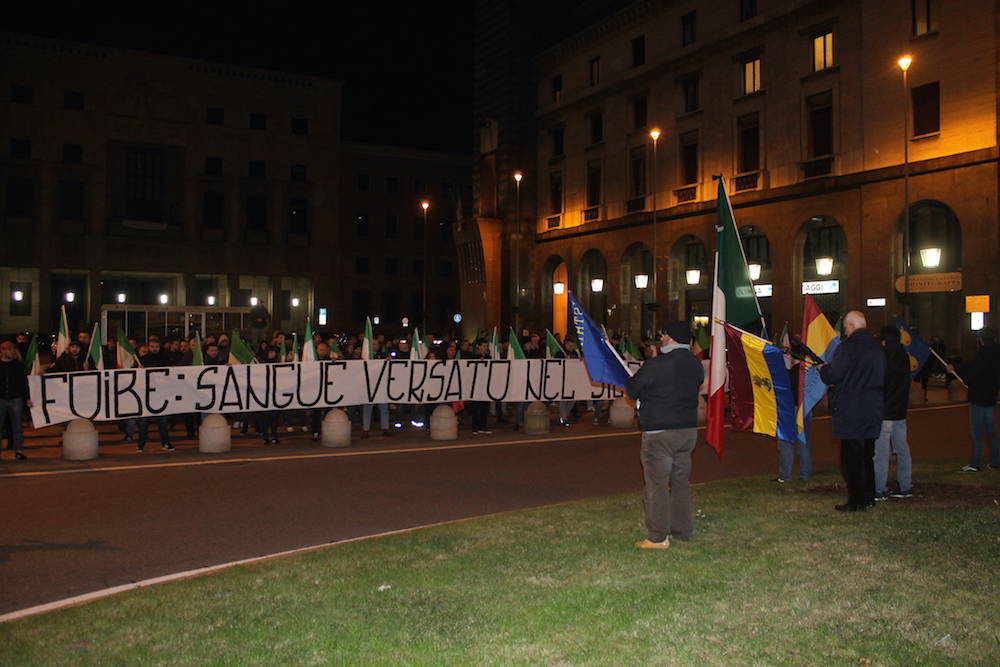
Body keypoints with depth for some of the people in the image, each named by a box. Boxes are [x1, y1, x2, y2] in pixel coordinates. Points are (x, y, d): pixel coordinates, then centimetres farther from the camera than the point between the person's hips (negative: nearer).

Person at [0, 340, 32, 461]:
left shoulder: (19, 365, 6)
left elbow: (25, 383, 9)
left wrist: (27, 398, 5)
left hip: (16, 399, 0)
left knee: (17, 425, 1)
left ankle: (19, 450, 4)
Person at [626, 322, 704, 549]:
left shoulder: (656, 365, -17)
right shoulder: (695, 365, 4)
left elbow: (633, 389, -7)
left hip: (659, 433, -7)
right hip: (688, 429, 7)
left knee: (657, 484, -1)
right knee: (681, 481, 16)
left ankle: (658, 537, 3)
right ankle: (683, 530, 24)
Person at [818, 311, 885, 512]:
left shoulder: (847, 347, -15)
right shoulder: (877, 347, 11)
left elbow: (832, 376, -16)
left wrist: (822, 368, 7)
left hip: (851, 411, -8)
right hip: (873, 411, 8)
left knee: (851, 458, -2)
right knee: (867, 456, 16)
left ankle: (856, 502, 0)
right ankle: (869, 498, 23)